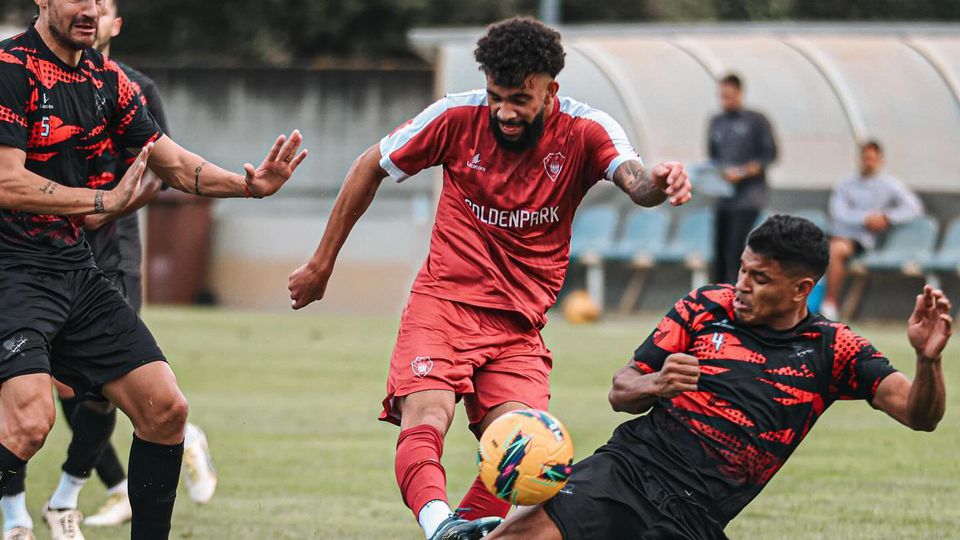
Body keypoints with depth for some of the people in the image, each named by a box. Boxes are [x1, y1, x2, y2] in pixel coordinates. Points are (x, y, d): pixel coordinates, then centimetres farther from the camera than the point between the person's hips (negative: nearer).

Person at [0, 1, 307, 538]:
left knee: (165, 407, 3)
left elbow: (174, 164, 16)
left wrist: (248, 185, 0)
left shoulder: (107, 78, 12)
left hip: (77, 269, 8)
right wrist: (103, 199, -13)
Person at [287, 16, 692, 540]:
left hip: (518, 325, 2)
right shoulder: (459, 116, -6)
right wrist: (321, 264, 12)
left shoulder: (585, 131, -7)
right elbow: (371, 167, 8)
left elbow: (633, 178, -28)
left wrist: (656, 182, -55)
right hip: (443, 302, -2)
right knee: (426, 418, -29)